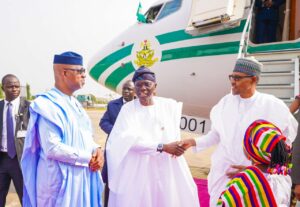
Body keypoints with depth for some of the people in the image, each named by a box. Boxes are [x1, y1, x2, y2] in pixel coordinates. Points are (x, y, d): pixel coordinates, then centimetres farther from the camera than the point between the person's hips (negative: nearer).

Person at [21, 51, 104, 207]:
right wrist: (88, 158, -16)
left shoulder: (74, 103, 11)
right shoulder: (47, 105, -16)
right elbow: (53, 148, -23)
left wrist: (96, 150, -6)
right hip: (61, 178, -8)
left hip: (83, 175, 8)